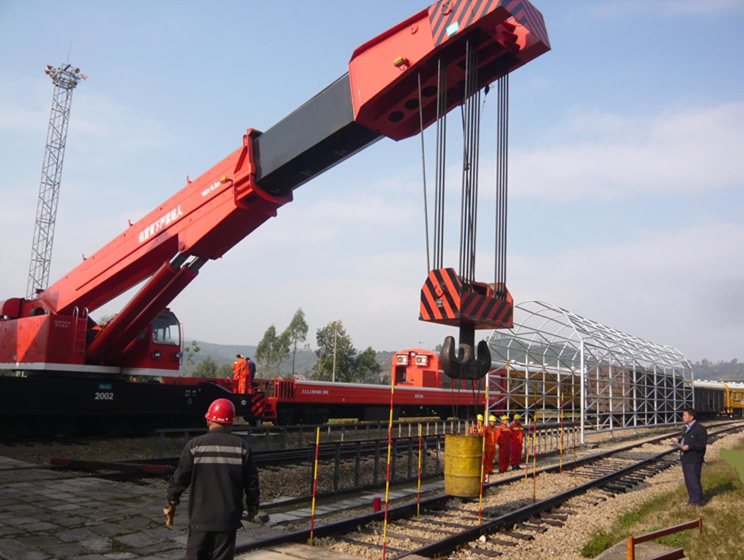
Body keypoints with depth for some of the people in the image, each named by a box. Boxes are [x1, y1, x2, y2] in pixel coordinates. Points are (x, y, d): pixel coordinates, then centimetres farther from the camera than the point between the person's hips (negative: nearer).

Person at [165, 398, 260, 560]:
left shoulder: (195, 445, -7)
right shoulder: (241, 446, -3)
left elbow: (179, 479, -5)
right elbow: (251, 481, 1)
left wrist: (170, 505, 9)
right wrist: (252, 506, 17)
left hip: (200, 518, 0)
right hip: (228, 519, 1)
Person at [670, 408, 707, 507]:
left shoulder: (700, 429, -13)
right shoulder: (686, 428, 16)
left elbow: (702, 445, -17)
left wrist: (689, 446, -26)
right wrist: (677, 440, 5)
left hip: (694, 460, -9)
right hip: (685, 459, 9)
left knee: (694, 480, -4)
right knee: (688, 480, 14)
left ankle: (698, 501, 7)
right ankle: (692, 499, 24)